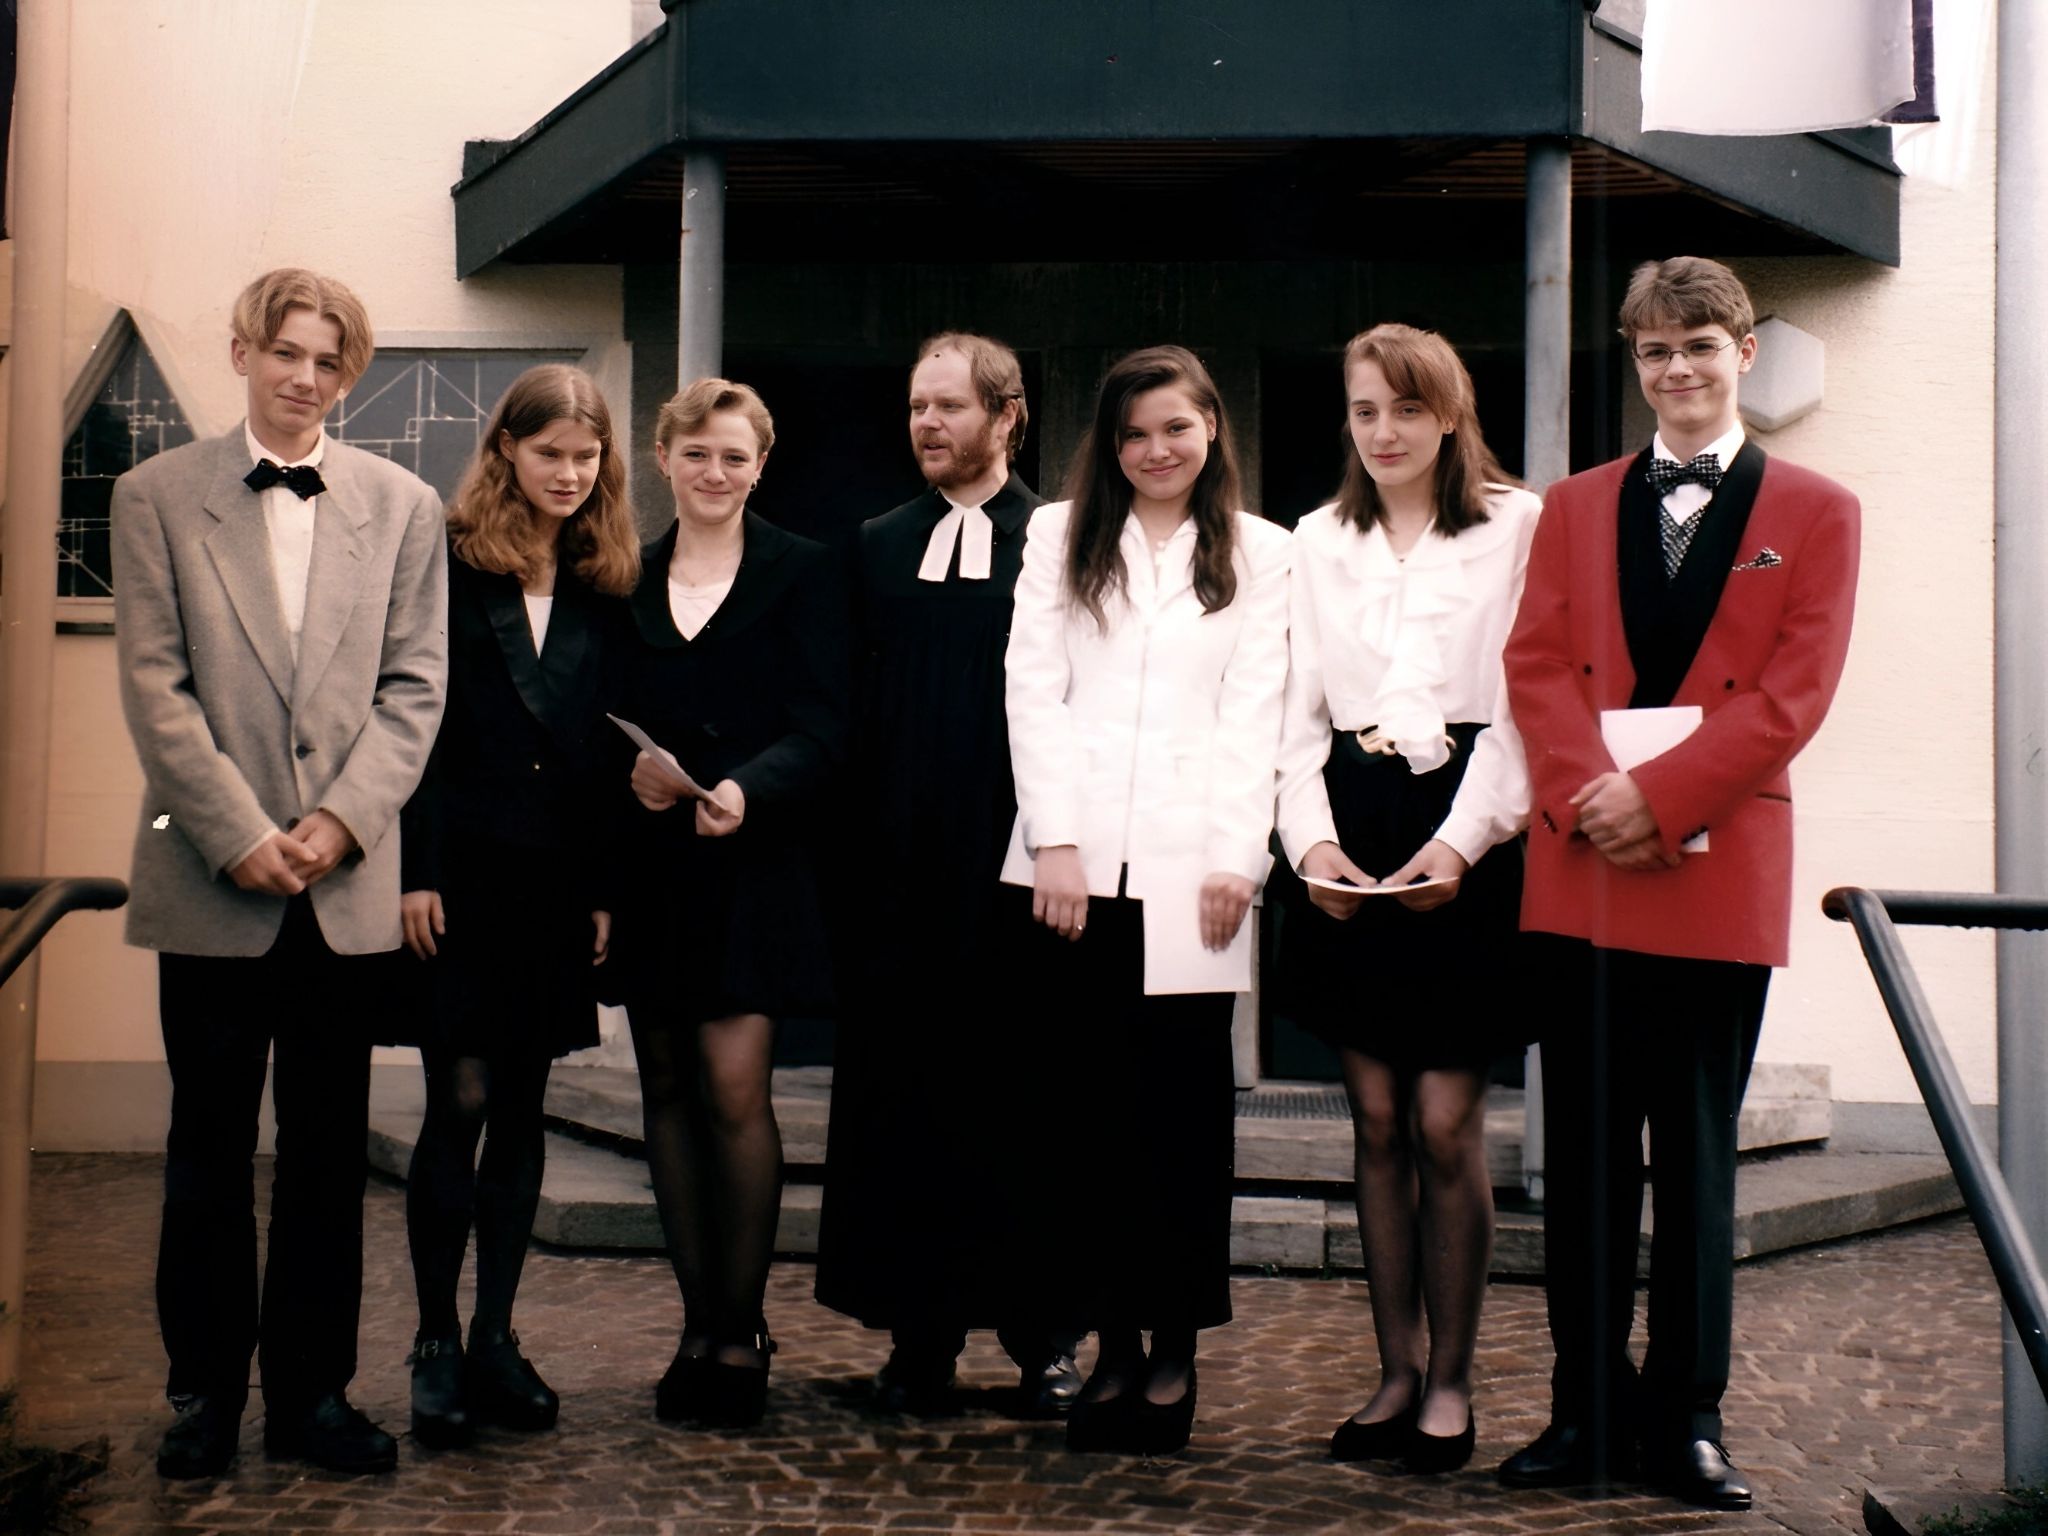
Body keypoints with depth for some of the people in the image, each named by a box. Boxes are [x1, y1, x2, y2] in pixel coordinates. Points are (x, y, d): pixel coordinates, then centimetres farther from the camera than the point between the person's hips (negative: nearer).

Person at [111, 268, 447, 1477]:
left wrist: (340, 822, -9)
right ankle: (206, 1389, 18)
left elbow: (415, 687, 3)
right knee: (210, 1147, 8)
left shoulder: (403, 506, 8)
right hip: (210, 879, -1)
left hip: (347, 883, 1)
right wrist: (239, 834, -11)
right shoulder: (158, 495, 4)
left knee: (329, 1150, 7)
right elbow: (155, 684, -2)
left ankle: (313, 1390, 17)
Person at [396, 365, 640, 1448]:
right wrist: (415, 870, -12)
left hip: (557, 880, 4)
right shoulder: (450, 561, -2)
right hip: (461, 867, -4)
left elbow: (613, 743, 8)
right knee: (460, 1103, -4)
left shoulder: (607, 585, 9)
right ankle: (436, 1344, 7)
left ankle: (494, 1338, 18)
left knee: (522, 1109, 9)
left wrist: (607, 888, 3)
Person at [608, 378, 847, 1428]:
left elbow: (821, 727, -5)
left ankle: (740, 1332, 2)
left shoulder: (801, 573, 2)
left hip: (754, 864, -4)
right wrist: (626, 776, -10)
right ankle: (699, 1324, 15)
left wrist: (747, 789, -22)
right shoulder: (627, 579, 13)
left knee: (735, 1088, -9)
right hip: (648, 868, 4)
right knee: (668, 1089, 6)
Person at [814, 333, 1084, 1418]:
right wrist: (853, 837, 0)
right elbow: (851, 706, 10)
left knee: (1027, 1095, 3)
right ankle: (921, 1335, 14)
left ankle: (1044, 1336, 13)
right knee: (905, 1093, 5)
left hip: (1020, 860, -3)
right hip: (902, 867, 3)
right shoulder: (877, 547, 13)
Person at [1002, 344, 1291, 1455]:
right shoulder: (1059, 535, 13)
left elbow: (1254, 712, 4)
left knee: (1184, 1101, -1)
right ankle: (1114, 1342, 7)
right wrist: (1054, 838, -5)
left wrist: (1235, 856, -7)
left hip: (1191, 862, -1)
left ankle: (1175, 1350, 7)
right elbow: (1035, 689, 6)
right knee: (1098, 1102, 0)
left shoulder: (1258, 553, 12)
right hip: (1078, 861, 1)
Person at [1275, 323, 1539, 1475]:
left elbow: (1524, 701, -5)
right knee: (1379, 1121, 7)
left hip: (1467, 847, -4)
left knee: (1446, 1122, -4)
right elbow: (1303, 710, 12)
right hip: (1354, 846, 4)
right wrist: (1312, 834, -3)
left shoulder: (1518, 526, 1)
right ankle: (1398, 1371, 16)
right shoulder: (1319, 540, 15)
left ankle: (1451, 1381, 9)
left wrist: (1459, 840, -15)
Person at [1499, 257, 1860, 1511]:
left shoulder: (1816, 514, 6)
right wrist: (1590, 796, -14)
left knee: (1698, 1157, 5)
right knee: (1586, 1153, 5)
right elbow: (1537, 665, 4)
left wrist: (1657, 794, -15)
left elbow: (1793, 693, -5)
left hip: (1721, 874, -2)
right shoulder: (1575, 508, 15)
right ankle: (1589, 1409, 14)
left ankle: (1687, 1418, 14)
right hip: (1583, 868, 2)